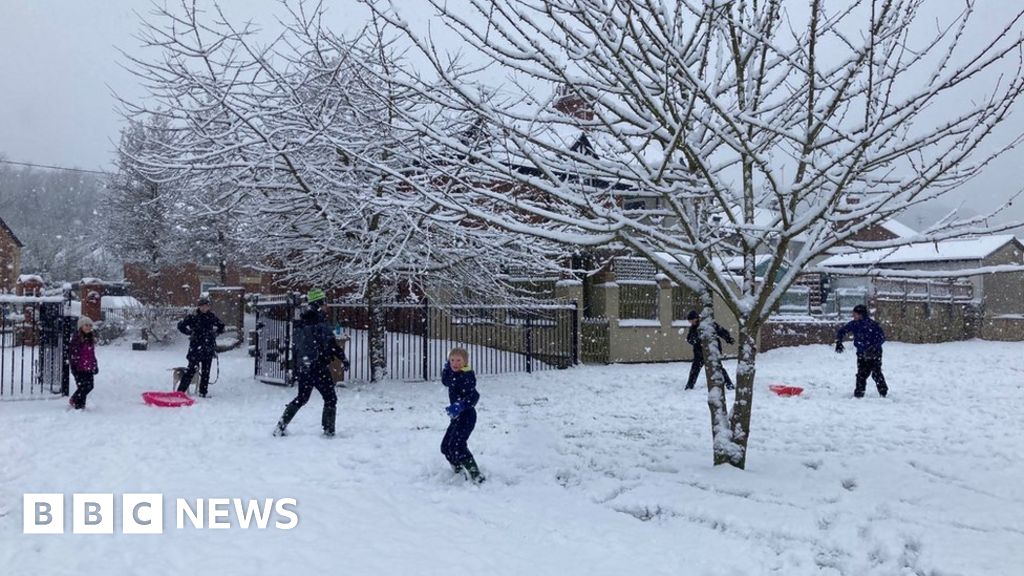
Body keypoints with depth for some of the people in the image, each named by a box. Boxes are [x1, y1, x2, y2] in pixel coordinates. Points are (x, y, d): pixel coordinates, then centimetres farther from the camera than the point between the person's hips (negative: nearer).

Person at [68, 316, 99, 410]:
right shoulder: (76, 338, -8)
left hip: (89, 368, 6)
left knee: (89, 386, 8)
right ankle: (78, 405, 14)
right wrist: (73, 366, -13)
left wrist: (95, 366, 17)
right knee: (82, 387, -3)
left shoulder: (91, 338, 12)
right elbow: (71, 353, -9)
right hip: (79, 368, -6)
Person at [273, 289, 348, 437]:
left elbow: (294, 348, 15)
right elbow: (331, 343, -16)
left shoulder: (299, 324, 9)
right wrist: (343, 359, -6)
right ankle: (328, 431, 4)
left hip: (303, 369, 7)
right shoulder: (320, 321, -14)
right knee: (330, 399, 5)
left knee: (301, 398, 20)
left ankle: (281, 426, 18)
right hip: (319, 368, -7)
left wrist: (296, 369, 23)